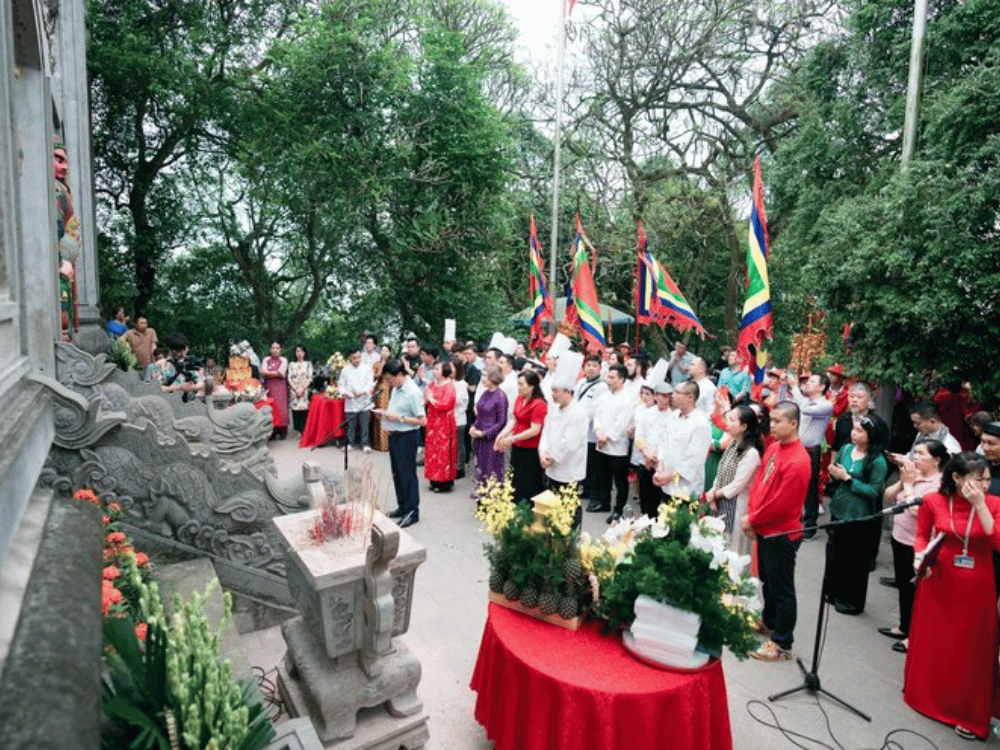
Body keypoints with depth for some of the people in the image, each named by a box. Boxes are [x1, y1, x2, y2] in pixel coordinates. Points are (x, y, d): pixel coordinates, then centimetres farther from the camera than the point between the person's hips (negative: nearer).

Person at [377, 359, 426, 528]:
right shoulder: (396, 389, 7)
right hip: (394, 436, 9)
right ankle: (402, 507, 32)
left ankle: (412, 512, 13)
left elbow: (422, 420, -20)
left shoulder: (412, 393, -20)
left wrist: (399, 418, -23)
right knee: (397, 473, 18)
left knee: (407, 474, 1)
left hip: (407, 437, -9)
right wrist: (385, 413, 2)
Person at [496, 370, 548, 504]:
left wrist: (512, 438, -22)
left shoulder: (539, 404, -20)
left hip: (531, 451, -8)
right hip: (517, 448, 8)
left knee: (529, 489, 5)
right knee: (515, 483, 20)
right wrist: (503, 434, -9)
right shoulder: (519, 399, 3)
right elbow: (514, 419, 7)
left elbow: (534, 430, -23)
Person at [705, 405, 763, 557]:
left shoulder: (751, 453, -20)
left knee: (735, 551, 4)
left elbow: (737, 486, -18)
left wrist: (714, 494, -6)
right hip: (722, 505, 8)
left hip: (737, 507, -8)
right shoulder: (733, 444, 7)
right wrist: (712, 494, -3)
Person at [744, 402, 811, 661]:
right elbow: (758, 481, 10)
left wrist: (752, 519, -13)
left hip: (782, 535, -8)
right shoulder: (773, 448, 4)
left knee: (782, 589, 5)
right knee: (767, 580, 25)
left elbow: (781, 503, -24)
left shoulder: (798, 461, -23)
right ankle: (768, 621, 45)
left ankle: (782, 644, 18)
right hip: (764, 530, 9)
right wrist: (750, 516, 0)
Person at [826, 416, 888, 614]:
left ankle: (853, 600, 26)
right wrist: (834, 473, -10)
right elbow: (834, 470, 13)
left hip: (858, 517, -6)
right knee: (836, 554, 17)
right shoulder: (845, 448, 1)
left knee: (855, 560, 8)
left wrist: (847, 478, -21)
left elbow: (874, 491, -20)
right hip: (838, 509, 6)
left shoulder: (878, 462, -16)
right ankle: (836, 592, 36)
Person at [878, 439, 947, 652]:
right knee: (903, 586, 20)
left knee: (914, 591, 6)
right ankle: (904, 627, 36)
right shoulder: (912, 474, 5)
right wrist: (902, 481, -8)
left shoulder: (939, 484, -17)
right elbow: (887, 497, 6)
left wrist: (908, 484, -17)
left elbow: (917, 510, -26)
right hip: (899, 538, 8)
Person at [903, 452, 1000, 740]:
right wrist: (919, 555, -15)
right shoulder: (933, 501, -9)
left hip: (977, 588, 0)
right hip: (939, 581, 0)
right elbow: (922, 535, 4)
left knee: (970, 650, 9)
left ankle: (968, 714, 25)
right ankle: (924, 694, 38)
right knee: (932, 642, 16)